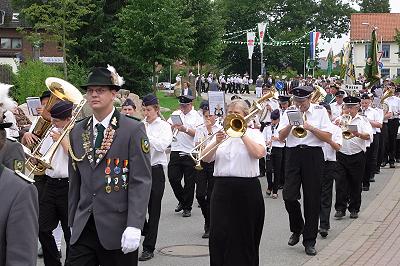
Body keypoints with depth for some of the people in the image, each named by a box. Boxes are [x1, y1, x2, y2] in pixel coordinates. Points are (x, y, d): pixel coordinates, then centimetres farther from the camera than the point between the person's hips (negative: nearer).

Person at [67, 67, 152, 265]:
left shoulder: (133, 130, -6)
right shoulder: (77, 131, 11)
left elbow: (141, 181, -11)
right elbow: (75, 180, 15)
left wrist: (134, 226, -18)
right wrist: (73, 221, 12)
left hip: (117, 228, -4)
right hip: (83, 228, 4)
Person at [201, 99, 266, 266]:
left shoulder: (254, 133, 6)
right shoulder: (221, 133, 14)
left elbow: (259, 153, -15)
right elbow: (206, 158, 4)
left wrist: (242, 134, -10)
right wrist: (216, 143, -12)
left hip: (247, 189, -3)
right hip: (222, 188, 3)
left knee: (244, 235, 5)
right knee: (219, 235, -1)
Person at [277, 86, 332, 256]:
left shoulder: (320, 111, 2)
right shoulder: (289, 112, 8)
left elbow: (327, 137, -3)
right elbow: (281, 137, 3)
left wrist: (310, 127, -14)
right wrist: (290, 124, -13)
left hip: (313, 154, -2)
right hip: (293, 154, 2)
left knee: (312, 199, 3)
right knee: (289, 196, -6)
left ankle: (309, 241, 12)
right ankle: (297, 229, 22)